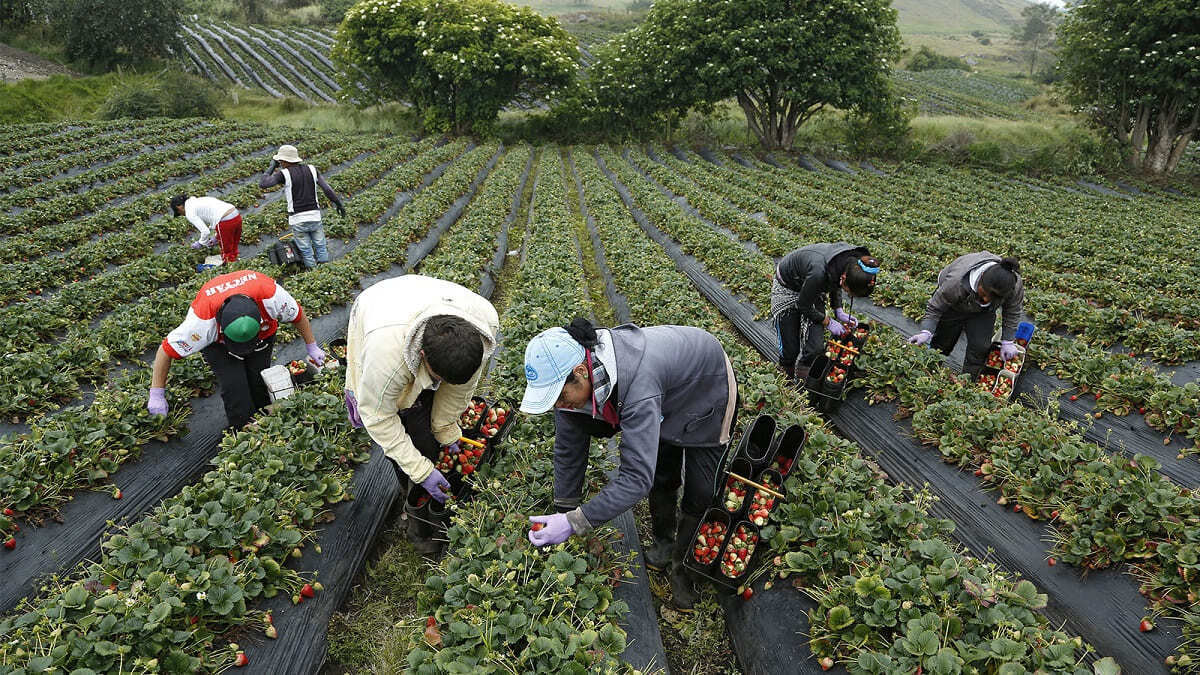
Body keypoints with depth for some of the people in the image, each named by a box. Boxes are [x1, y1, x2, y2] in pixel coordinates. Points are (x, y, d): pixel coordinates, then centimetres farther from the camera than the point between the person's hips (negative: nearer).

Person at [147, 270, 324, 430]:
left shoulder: (270, 295, -41)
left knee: (259, 384, -7)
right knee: (234, 387, -19)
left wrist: (312, 347, -6)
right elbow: (167, 349, -27)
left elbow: (297, 314, -18)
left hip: (264, 333, 2)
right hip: (216, 343, -2)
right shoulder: (203, 319, -41)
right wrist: (157, 394, -22)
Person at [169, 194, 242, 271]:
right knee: (233, 250, 23)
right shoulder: (199, 200, 26)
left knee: (227, 255, 9)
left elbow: (205, 232, -6)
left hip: (226, 222, -8)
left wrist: (201, 244, 14)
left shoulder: (190, 213, 2)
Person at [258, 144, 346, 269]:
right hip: (315, 217, 3)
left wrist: (272, 166, 1)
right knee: (321, 248, 15)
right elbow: (327, 189, 0)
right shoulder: (311, 169, 3)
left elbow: (262, 184, -11)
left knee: (306, 252, 10)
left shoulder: (284, 174, -8)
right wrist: (339, 204, 9)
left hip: (298, 220, -3)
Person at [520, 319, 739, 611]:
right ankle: (663, 544, 41)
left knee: (700, 493, -3)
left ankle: (682, 565, 21)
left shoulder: (638, 383, -48)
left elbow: (636, 477, -48)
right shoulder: (569, 372, -25)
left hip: (711, 384, -6)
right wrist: (562, 514, -9)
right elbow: (568, 449, -12)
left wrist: (573, 523, -47)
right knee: (662, 476, 15)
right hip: (669, 397, 6)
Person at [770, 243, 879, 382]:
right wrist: (828, 322, -13)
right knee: (790, 349, 1)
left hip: (813, 291, 6)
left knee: (816, 347, -5)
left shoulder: (853, 262, -23)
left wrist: (839, 311, -6)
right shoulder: (819, 271, -43)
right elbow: (803, 305, -23)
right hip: (786, 289, -5)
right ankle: (788, 383, 28)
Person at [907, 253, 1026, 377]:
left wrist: (1007, 342, -11)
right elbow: (934, 307, -30)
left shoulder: (1016, 285, -35)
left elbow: (1013, 312, -14)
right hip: (953, 307, -2)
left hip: (982, 312, 2)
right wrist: (926, 332, -42)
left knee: (980, 346, -13)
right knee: (942, 343, 2)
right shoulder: (957, 283, -45)